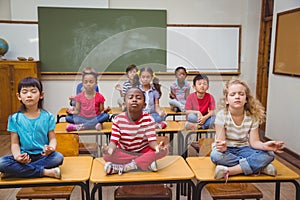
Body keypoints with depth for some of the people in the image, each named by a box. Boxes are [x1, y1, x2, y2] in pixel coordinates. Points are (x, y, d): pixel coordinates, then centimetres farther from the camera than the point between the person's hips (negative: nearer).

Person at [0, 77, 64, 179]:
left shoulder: (48, 116, 1)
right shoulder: (15, 118, 1)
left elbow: (52, 138, 2)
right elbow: (14, 143, 0)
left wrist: (51, 148, -23)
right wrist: (17, 156, -22)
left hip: (43, 156, 0)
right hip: (24, 156, 1)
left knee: (58, 157, -30)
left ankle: (20, 170, -19)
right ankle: (46, 172, -25)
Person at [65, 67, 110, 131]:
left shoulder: (99, 97, -1)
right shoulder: (79, 96, 3)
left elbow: (101, 111, 2)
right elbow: (77, 111, 6)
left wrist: (105, 110, -20)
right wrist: (72, 112, -15)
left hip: (95, 118, -1)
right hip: (82, 119, 1)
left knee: (106, 116, -31)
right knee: (68, 117, -23)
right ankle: (95, 125, -28)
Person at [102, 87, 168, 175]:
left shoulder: (148, 119, -14)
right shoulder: (118, 119, -14)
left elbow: (152, 141, -17)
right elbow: (114, 141, -17)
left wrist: (157, 147, -42)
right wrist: (109, 149, -42)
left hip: (143, 151, 1)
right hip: (124, 153, 0)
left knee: (164, 150, -26)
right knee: (106, 156, -30)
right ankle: (146, 162, -20)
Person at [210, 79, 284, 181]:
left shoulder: (252, 116, -7)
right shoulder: (222, 115, -15)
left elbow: (253, 141, -9)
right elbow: (221, 141, -18)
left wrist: (264, 146, -33)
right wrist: (222, 146, -44)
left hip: (243, 149, 2)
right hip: (227, 150, -2)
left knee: (269, 154, -23)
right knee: (215, 155, -37)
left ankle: (228, 171, -29)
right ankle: (260, 167, -24)